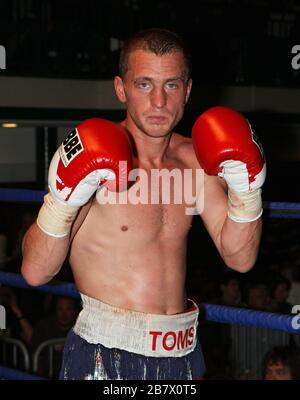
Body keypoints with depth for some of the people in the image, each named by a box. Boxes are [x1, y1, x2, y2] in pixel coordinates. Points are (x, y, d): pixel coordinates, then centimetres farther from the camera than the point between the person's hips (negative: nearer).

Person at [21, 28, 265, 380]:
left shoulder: (194, 159, 5)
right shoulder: (95, 159, -11)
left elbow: (240, 258, 5)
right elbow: (36, 272, -15)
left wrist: (246, 184, -6)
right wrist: (64, 197, -27)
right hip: (104, 354, -5)